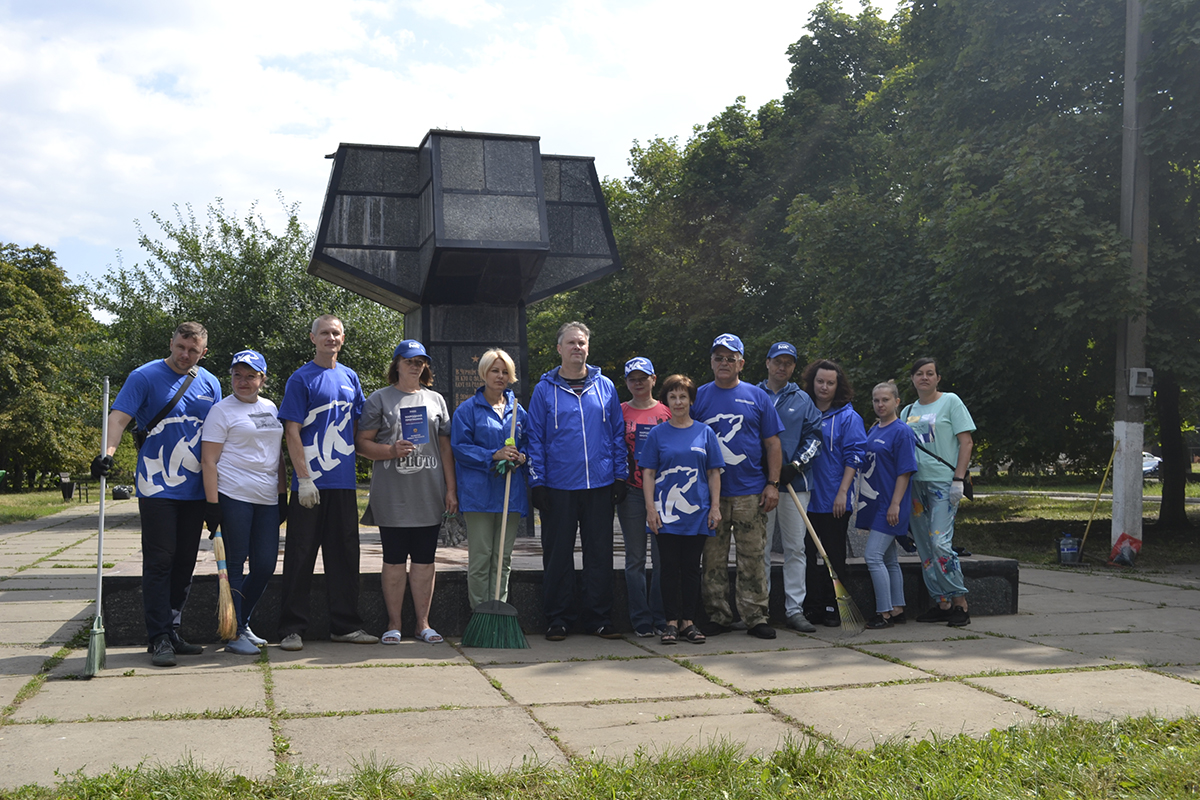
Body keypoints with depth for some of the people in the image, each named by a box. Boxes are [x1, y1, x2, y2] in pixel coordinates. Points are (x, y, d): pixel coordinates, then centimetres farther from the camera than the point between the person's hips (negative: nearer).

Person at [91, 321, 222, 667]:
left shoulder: (210, 383, 11)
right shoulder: (146, 377, -3)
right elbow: (119, 416, -13)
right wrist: (108, 452, -31)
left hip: (195, 488, 5)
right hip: (157, 486, -5)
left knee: (185, 562, 9)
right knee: (159, 561, -5)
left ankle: (172, 631, 19)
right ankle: (159, 638, -1)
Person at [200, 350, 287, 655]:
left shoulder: (271, 408, 16)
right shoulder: (222, 410, -2)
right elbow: (208, 460, -7)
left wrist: (283, 494, 16)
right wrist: (212, 503, -14)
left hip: (267, 500, 6)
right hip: (232, 497, -6)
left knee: (266, 564, 5)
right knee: (234, 566, -2)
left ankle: (242, 623, 23)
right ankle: (233, 634, 6)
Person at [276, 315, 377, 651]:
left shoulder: (350, 378, 13)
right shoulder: (301, 379, -4)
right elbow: (292, 432, -9)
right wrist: (304, 478, -15)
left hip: (344, 482, 5)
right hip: (310, 482, -5)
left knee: (344, 553, 10)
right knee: (301, 555, 1)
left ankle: (345, 625, 19)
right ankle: (292, 629, 8)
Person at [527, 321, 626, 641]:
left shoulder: (605, 386, 9)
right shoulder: (544, 389, 4)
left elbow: (618, 433, 11)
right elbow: (535, 439, 3)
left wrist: (620, 476, 4)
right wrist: (537, 483, -3)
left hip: (600, 485, 1)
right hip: (558, 486, -1)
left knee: (600, 553, 5)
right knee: (557, 554, 4)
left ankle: (599, 618, 15)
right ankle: (558, 619, 15)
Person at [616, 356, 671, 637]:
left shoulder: (667, 412, 7)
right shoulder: (620, 412, 7)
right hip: (631, 492, 0)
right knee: (635, 558, 2)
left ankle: (660, 618, 9)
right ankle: (641, 620, 8)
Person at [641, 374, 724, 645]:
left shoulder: (705, 433, 7)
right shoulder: (657, 434, 4)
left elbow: (714, 473, 8)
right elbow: (648, 473, 3)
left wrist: (715, 507, 1)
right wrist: (650, 508, -6)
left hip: (697, 512, 1)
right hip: (666, 513, -1)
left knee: (691, 568, 5)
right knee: (669, 567, 1)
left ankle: (688, 622, 12)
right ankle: (671, 622, 7)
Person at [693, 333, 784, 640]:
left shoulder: (757, 396, 9)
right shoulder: (699, 397, 8)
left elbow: (772, 444, 9)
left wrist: (773, 484, 0)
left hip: (751, 492, 0)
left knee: (753, 558, 1)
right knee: (713, 559, 3)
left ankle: (756, 617, 8)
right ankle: (718, 616, 13)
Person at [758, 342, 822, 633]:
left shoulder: (803, 400, 12)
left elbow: (814, 436, 8)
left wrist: (796, 464, -6)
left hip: (795, 483, 1)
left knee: (795, 547, 1)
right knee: (760, 548, 1)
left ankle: (794, 609, 5)